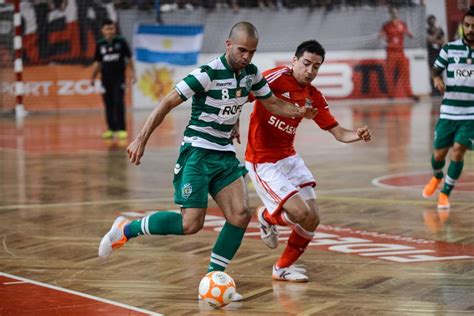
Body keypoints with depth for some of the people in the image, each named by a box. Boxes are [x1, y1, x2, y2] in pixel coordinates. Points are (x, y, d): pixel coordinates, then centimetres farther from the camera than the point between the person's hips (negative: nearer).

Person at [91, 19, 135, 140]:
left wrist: (132, 73, 1)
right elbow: (97, 62, 12)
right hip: (105, 78, 3)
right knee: (108, 104, 5)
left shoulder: (121, 42, -2)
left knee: (118, 103, -9)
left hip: (119, 77, -3)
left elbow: (129, 58, 4)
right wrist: (93, 77, 11)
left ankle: (121, 129, -7)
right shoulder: (100, 44, 4)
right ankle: (111, 129, 14)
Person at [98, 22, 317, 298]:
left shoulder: (251, 73, 3)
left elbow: (273, 103, 16)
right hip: (197, 153, -7)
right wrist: (142, 139, -21)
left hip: (226, 154, 7)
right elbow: (168, 103, -17)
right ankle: (126, 229, 4)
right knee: (191, 223, -14)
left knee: (241, 215, -8)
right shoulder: (208, 74, -18)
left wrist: (299, 112, -3)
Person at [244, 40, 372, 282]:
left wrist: (358, 135, -16)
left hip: (289, 158, 7)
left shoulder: (313, 97, 4)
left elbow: (338, 133, 3)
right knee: (300, 212, -19)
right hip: (263, 162, -7)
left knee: (312, 219, 1)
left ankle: (283, 268, 22)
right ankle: (267, 216, 16)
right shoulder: (277, 77, -16)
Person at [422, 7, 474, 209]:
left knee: (458, 151, -15)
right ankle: (437, 177, 41)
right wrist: (437, 79, -12)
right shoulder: (450, 48, 0)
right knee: (439, 153, 6)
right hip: (448, 113, 1)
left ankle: (445, 193, 3)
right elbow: (436, 69, 10)